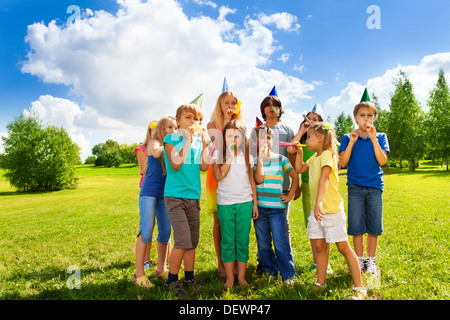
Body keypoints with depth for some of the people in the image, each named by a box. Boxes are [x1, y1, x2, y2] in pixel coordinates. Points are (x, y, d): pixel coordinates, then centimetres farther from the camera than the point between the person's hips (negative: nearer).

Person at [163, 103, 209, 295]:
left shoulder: (198, 140, 11)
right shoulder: (171, 139, -2)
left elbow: (204, 167, 2)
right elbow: (175, 164, -15)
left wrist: (204, 143, -5)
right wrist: (188, 141, -14)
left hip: (193, 197, 6)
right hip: (175, 196, -5)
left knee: (193, 240, 10)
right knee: (183, 240, -11)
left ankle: (189, 278, 25)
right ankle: (171, 280, 7)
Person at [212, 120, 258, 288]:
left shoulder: (247, 155, 7)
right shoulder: (219, 154, 0)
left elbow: (252, 180, 11)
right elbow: (218, 176, -15)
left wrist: (255, 203, 8)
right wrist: (230, 157, -18)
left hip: (245, 203, 2)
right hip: (225, 203, -1)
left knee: (243, 241, 6)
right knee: (228, 241, 5)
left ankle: (241, 276, 19)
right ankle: (229, 278, 17)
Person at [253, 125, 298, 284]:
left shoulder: (281, 159, 6)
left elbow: (295, 176, 5)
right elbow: (258, 179, -11)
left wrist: (289, 195, -1)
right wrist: (260, 157, -13)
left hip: (276, 207, -1)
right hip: (259, 207, 1)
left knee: (281, 243, -3)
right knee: (263, 244, 10)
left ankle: (288, 275, 12)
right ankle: (270, 272, 26)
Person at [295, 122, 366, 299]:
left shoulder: (327, 154, -15)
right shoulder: (314, 157, 12)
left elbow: (324, 177, -29)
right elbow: (299, 169, 25)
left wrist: (319, 202, -41)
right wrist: (299, 152, 12)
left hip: (332, 209, -8)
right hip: (316, 210, 8)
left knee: (343, 247, 1)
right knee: (319, 246, 13)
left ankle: (359, 288, 13)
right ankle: (320, 283, 25)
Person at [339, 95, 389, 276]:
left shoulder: (380, 137, 7)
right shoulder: (348, 138, 5)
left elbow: (382, 161, -7)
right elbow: (342, 162, -5)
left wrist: (373, 139, -13)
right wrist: (352, 142, -12)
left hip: (375, 186, 1)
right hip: (355, 187, -1)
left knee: (374, 227, 6)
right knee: (356, 227, 2)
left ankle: (370, 260, 22)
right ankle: (359, 260, 19)